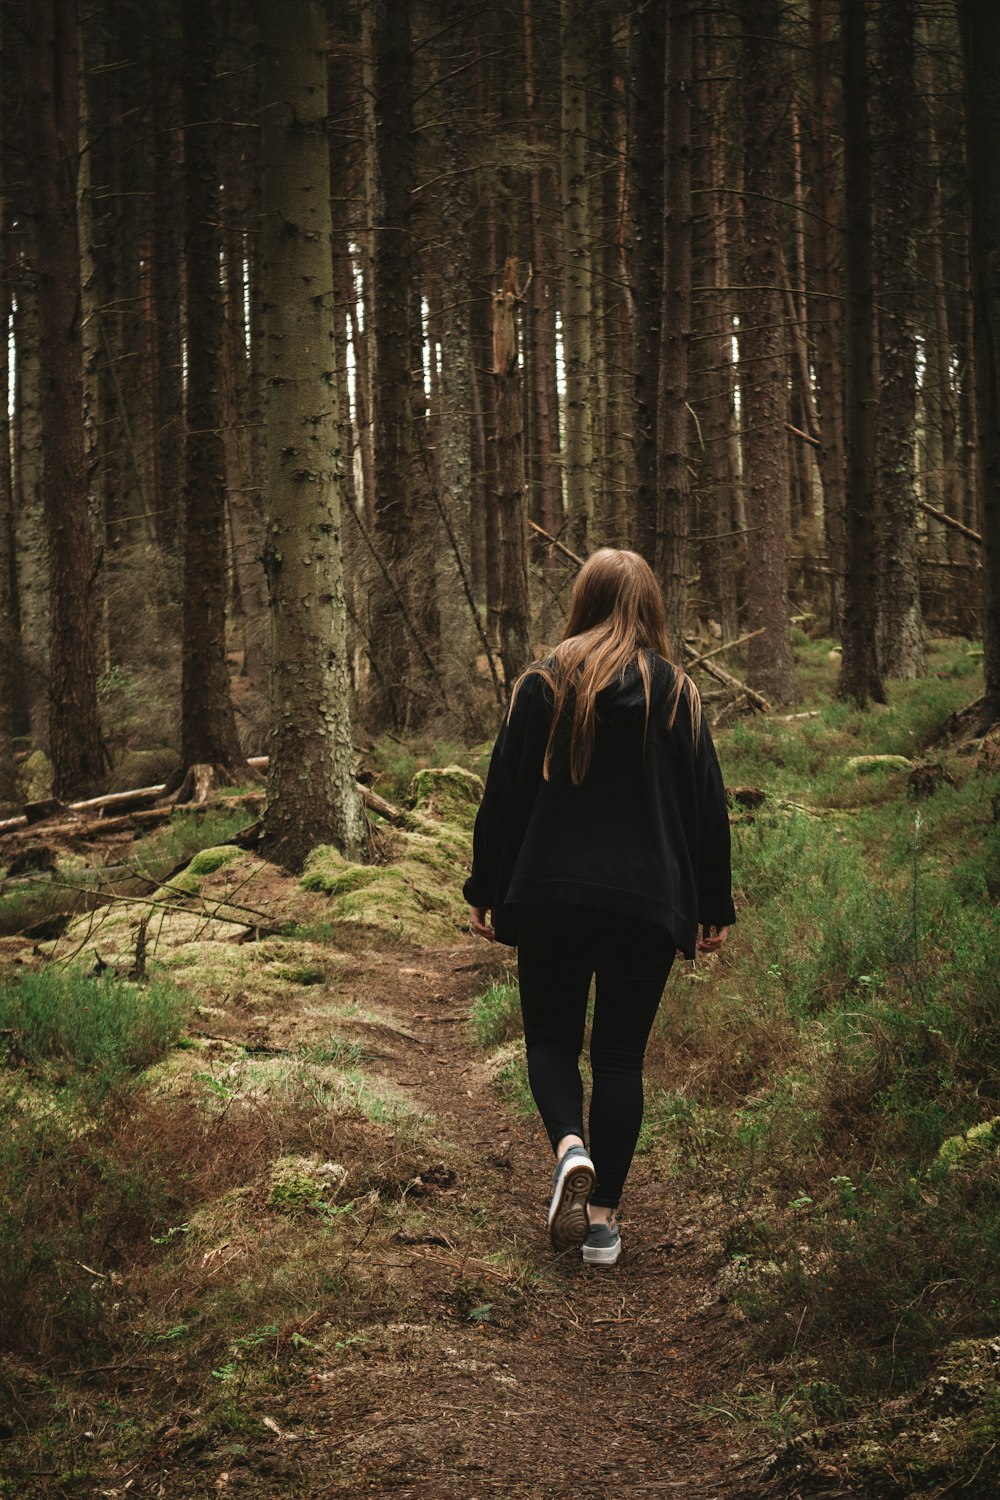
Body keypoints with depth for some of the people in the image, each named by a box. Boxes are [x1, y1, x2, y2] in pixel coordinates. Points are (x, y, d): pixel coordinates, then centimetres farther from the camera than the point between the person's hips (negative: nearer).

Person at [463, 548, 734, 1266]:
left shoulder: (541, 686, -1)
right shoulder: (678, 695, 2)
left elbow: (504, 796, 0)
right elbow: (709, 809, 4)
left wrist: (487, 894, 8)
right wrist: (715, 909, 12)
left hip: (550, 897, -1)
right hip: (648, 905, 1)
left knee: (552, 1038, 14)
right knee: (621, 1054, 9)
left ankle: (571, 1146, -15)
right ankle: (604, 1217, 7)